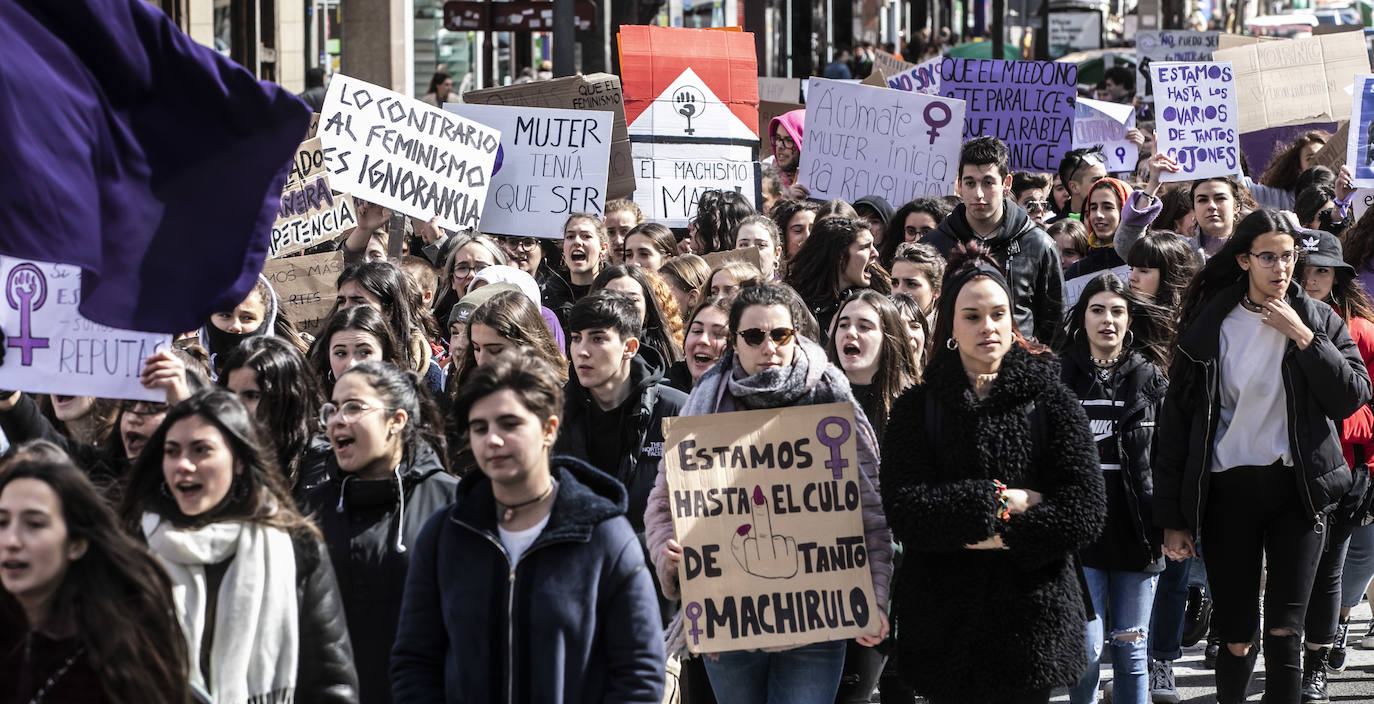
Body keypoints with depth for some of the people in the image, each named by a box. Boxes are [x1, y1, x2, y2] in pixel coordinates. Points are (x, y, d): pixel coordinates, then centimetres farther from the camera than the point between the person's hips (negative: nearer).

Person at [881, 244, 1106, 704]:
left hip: (1033, 620, 0)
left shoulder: (1049, 402, 3)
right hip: (944, 626, 0)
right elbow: (905, 511, -10)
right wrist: (998, 502, -15)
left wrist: (1004, 537, -14)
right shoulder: (916, 408, 4)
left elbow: (1085, 511, -7)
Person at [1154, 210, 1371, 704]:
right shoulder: (1209, 326, 1)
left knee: (1283, 631, -8)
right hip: (1228, 490, 0)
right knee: (1236, 639, 0)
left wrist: (1303, 338, -13)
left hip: (1297, 487, 0)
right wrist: (1172, 517, 0)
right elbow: (1177, 421, 3)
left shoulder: (1318, 320, 5)